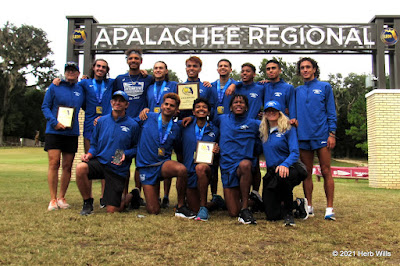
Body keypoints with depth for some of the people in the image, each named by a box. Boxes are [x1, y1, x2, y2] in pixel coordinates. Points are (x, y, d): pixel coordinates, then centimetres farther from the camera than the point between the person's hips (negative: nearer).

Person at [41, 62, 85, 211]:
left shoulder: (81, 89, 12)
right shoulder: (54, 87, 5)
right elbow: (45, 106, 1)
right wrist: (54, 122, -14)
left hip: (72, 132, 3)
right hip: (54, 131, -2)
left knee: (67, 166, 4)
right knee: (54, 163, -8)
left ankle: (61, 197, 15)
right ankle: (53, 199, -1)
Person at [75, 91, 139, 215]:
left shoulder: (133, 125, -3)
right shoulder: (101, 121, 5)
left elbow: (136, 148, 1)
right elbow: (94, 144, 12)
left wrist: (125, 154, -18)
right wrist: (89, 154, -8)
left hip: (119, 169, -2)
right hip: (100, 162, 3)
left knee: (112, 210, -5)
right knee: (80, 168, -32)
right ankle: (87, 203, -7)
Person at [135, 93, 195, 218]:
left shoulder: (176, 128, 6)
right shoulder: (148, 117, 0)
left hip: (164, 163, 2)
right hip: (146, 166, -1)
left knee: (182, 169, -37)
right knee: (153, 211, -8)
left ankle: (181, 207, -17)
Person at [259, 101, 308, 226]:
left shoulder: (288, 129, -2)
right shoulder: (263, 132, 13)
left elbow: (295, 153, -12)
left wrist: (285, 165, -30)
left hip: (288, 169, -4)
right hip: (271, 173, 4)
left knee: (281, 175, -43)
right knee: (272, 215, -7)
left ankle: (289, 212, -19)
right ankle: (297, 203, 23)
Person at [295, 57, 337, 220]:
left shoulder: (325, 87, 8)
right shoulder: (297, 91, 15)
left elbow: (331, 112, 3)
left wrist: (332, 133, -5)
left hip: (321, 135, -3)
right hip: (303, 136, 3)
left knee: (326, 172, -4)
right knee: (307, 173, 6)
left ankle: (329, 208, 0)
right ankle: (309, 207, 14)